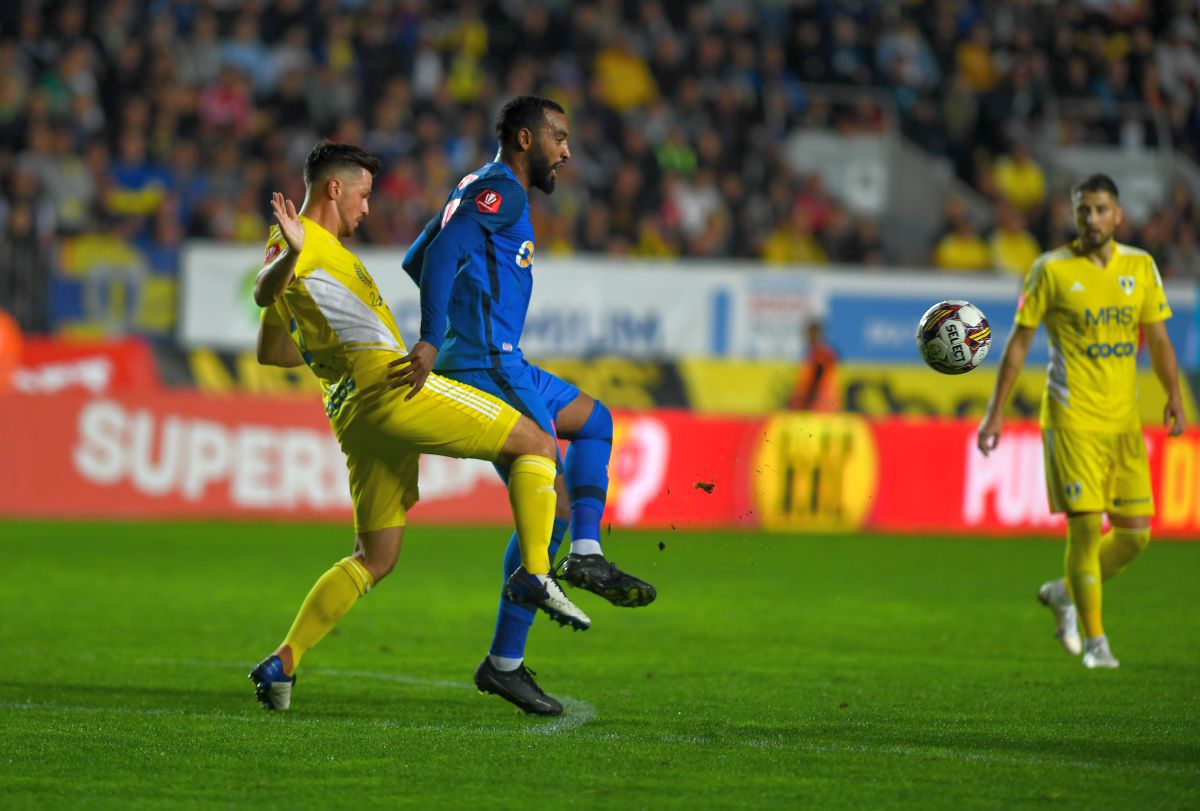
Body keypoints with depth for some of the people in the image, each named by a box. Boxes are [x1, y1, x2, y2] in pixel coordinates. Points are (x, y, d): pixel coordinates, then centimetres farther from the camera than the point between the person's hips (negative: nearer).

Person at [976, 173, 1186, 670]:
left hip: (1124, 420, 5)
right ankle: (1094, 641, 3)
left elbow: (1157, 337, 13)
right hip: (1072, 418, -5)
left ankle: (1066, 593, 28)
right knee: (1086, 527, -10)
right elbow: (1019, 340, 0)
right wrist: (996, 410, -2)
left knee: (1135, 533, 3)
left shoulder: (1140, 267, 8)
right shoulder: (1052, 270, -3)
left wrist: (1173, 396, -1)